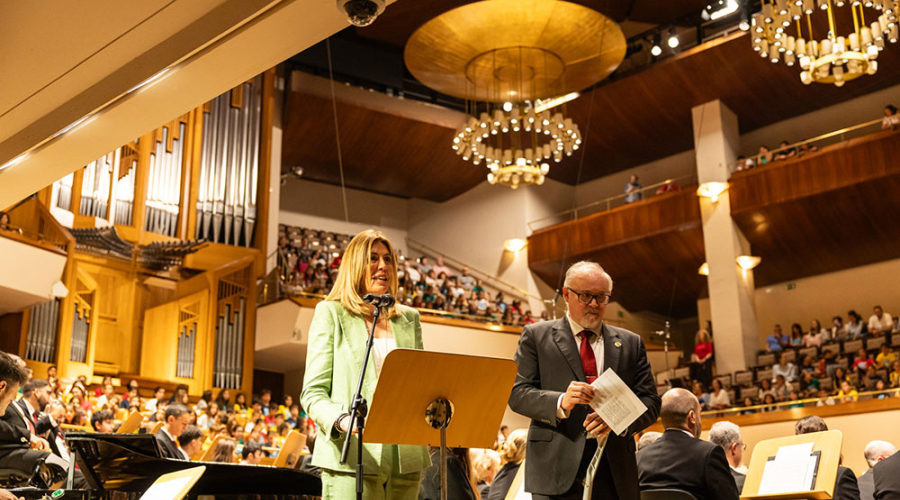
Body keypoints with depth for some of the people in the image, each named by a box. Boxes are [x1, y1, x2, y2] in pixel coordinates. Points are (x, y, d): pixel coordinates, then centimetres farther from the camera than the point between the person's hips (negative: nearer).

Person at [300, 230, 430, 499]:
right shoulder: (331, 313, 5)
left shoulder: (409, 318, 18)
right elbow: (313, 391, -1)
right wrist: (341, 420, -21)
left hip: (406, 458, 4)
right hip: (353, 456, -4)